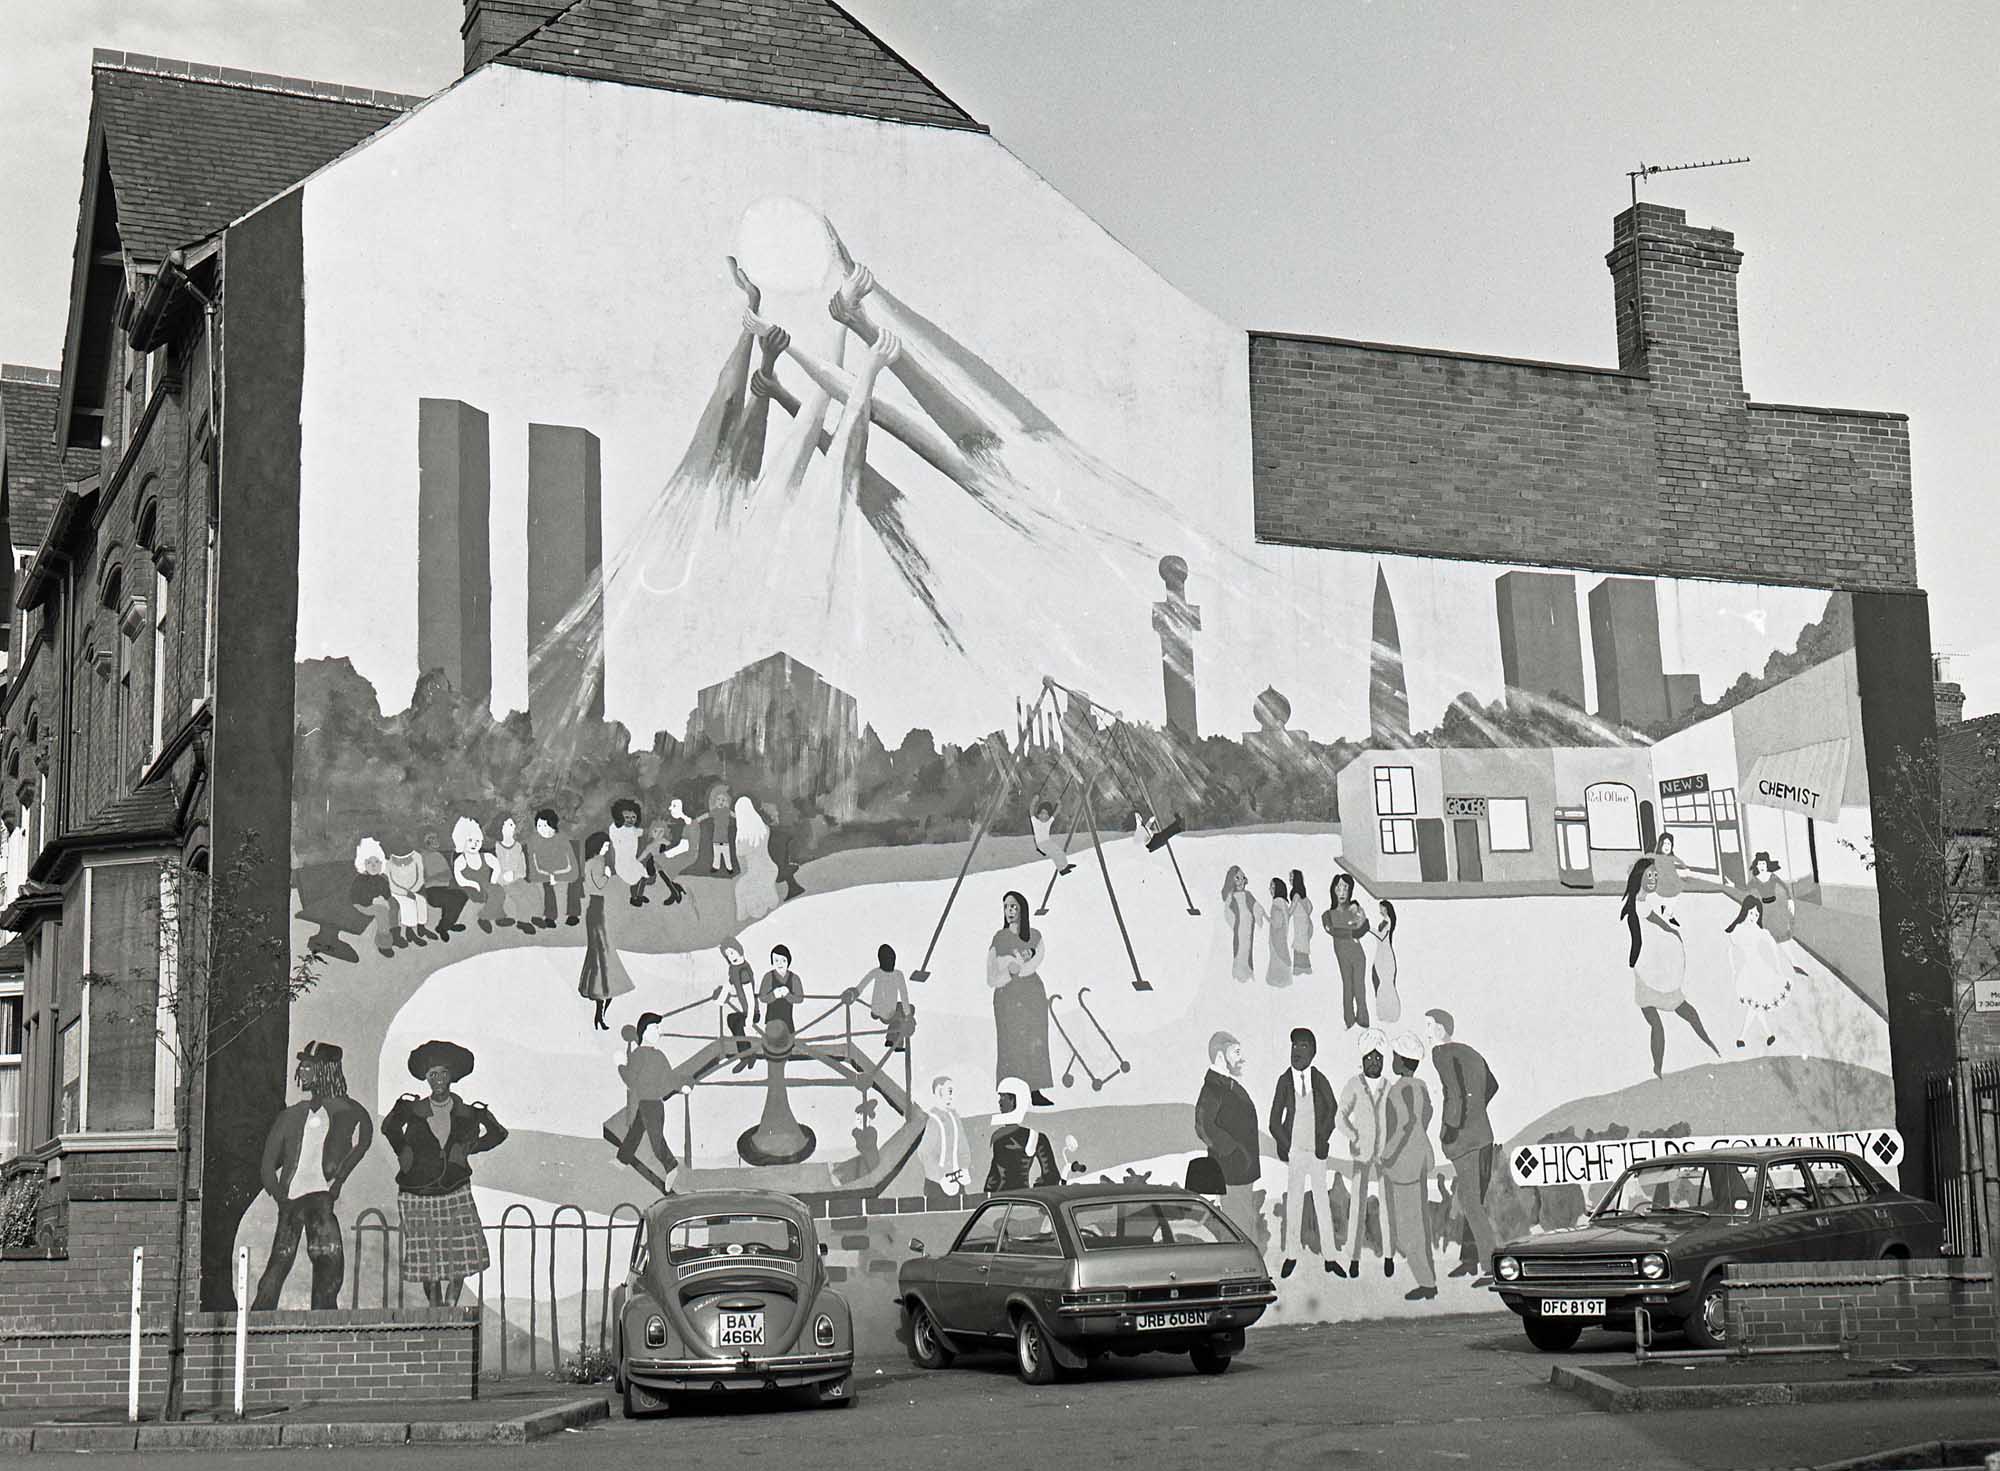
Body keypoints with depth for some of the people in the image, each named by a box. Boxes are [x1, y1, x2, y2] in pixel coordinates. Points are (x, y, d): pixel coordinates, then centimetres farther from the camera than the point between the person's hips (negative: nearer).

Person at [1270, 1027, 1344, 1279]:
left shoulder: (1319, 1079, -3)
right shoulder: (1285, 1080, -2)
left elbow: (1331, 1110, 6)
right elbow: (1275, 1120, 2)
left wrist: (1323, 1138, -1)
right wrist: (1284, 1145, -6)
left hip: (1316, 1150, 0)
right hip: (1294, 1150, 0)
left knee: (1322, 1201, 4)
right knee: (1293, 1201, 5)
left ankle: (1328, 1258, 9)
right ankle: (1291, 1255, 14)